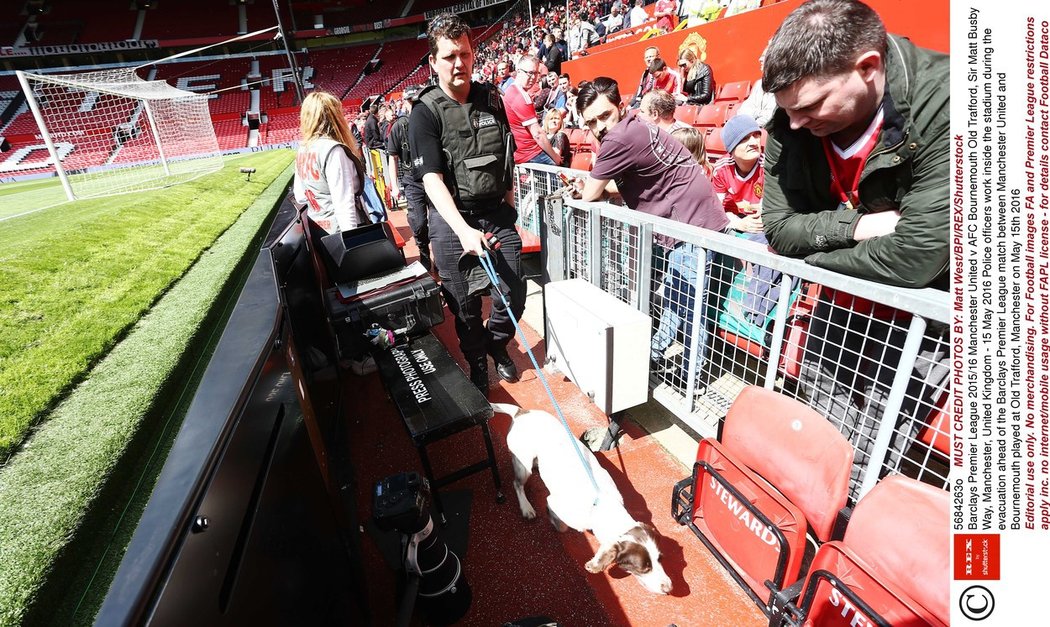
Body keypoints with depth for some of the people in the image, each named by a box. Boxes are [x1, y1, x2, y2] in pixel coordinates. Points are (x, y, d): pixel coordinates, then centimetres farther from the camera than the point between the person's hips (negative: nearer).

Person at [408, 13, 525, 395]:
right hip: (453, 220, -3)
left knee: (514, 296, 3)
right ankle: (478, 368, 29)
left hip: (497, 213, 4)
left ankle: (496, 344, 34)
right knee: (465, 307, 6)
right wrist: (463, 230, -30)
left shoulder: (491, 98, 8)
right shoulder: (426, 113, -7)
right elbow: (432, 179, -18)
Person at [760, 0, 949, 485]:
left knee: (868, 463, 4)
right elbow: (778, 228, -9)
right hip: (837, 305, 5)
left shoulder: (944, 105, -27)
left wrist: (813, 255, -15)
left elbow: (913, 258, -30)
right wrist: (856, 226, -24)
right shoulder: (791, 123, -11)